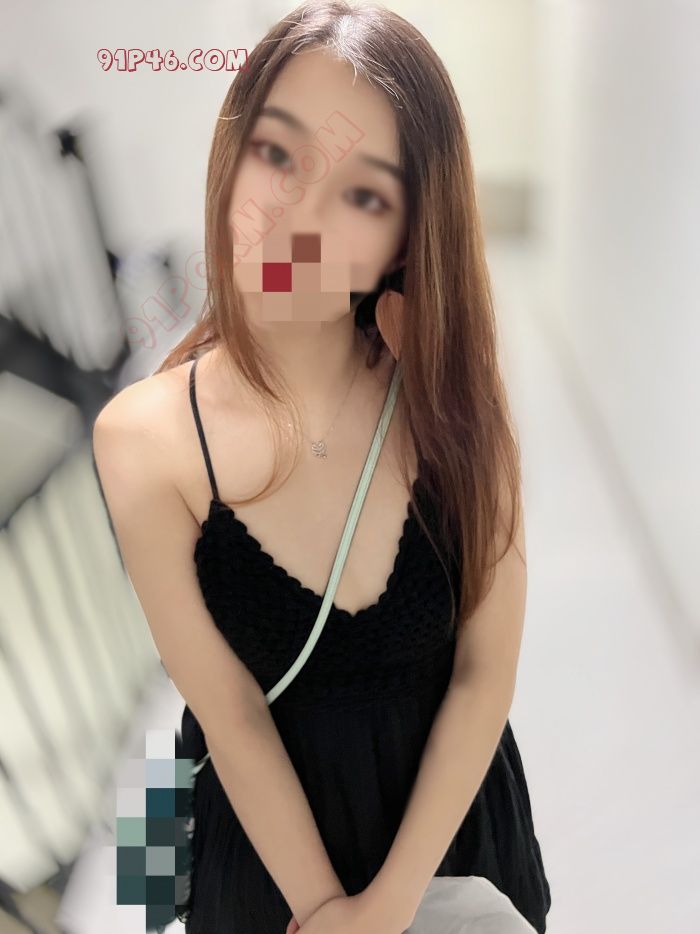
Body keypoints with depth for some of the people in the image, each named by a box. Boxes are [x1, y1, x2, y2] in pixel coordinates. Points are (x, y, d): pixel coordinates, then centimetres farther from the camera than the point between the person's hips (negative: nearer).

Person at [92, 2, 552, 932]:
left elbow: (486, 672, -14)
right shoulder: (145, 440, -23)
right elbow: (231, 715, -17)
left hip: (452, 804, 2)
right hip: (270, 824, -1)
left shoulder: (452, 393, -19)